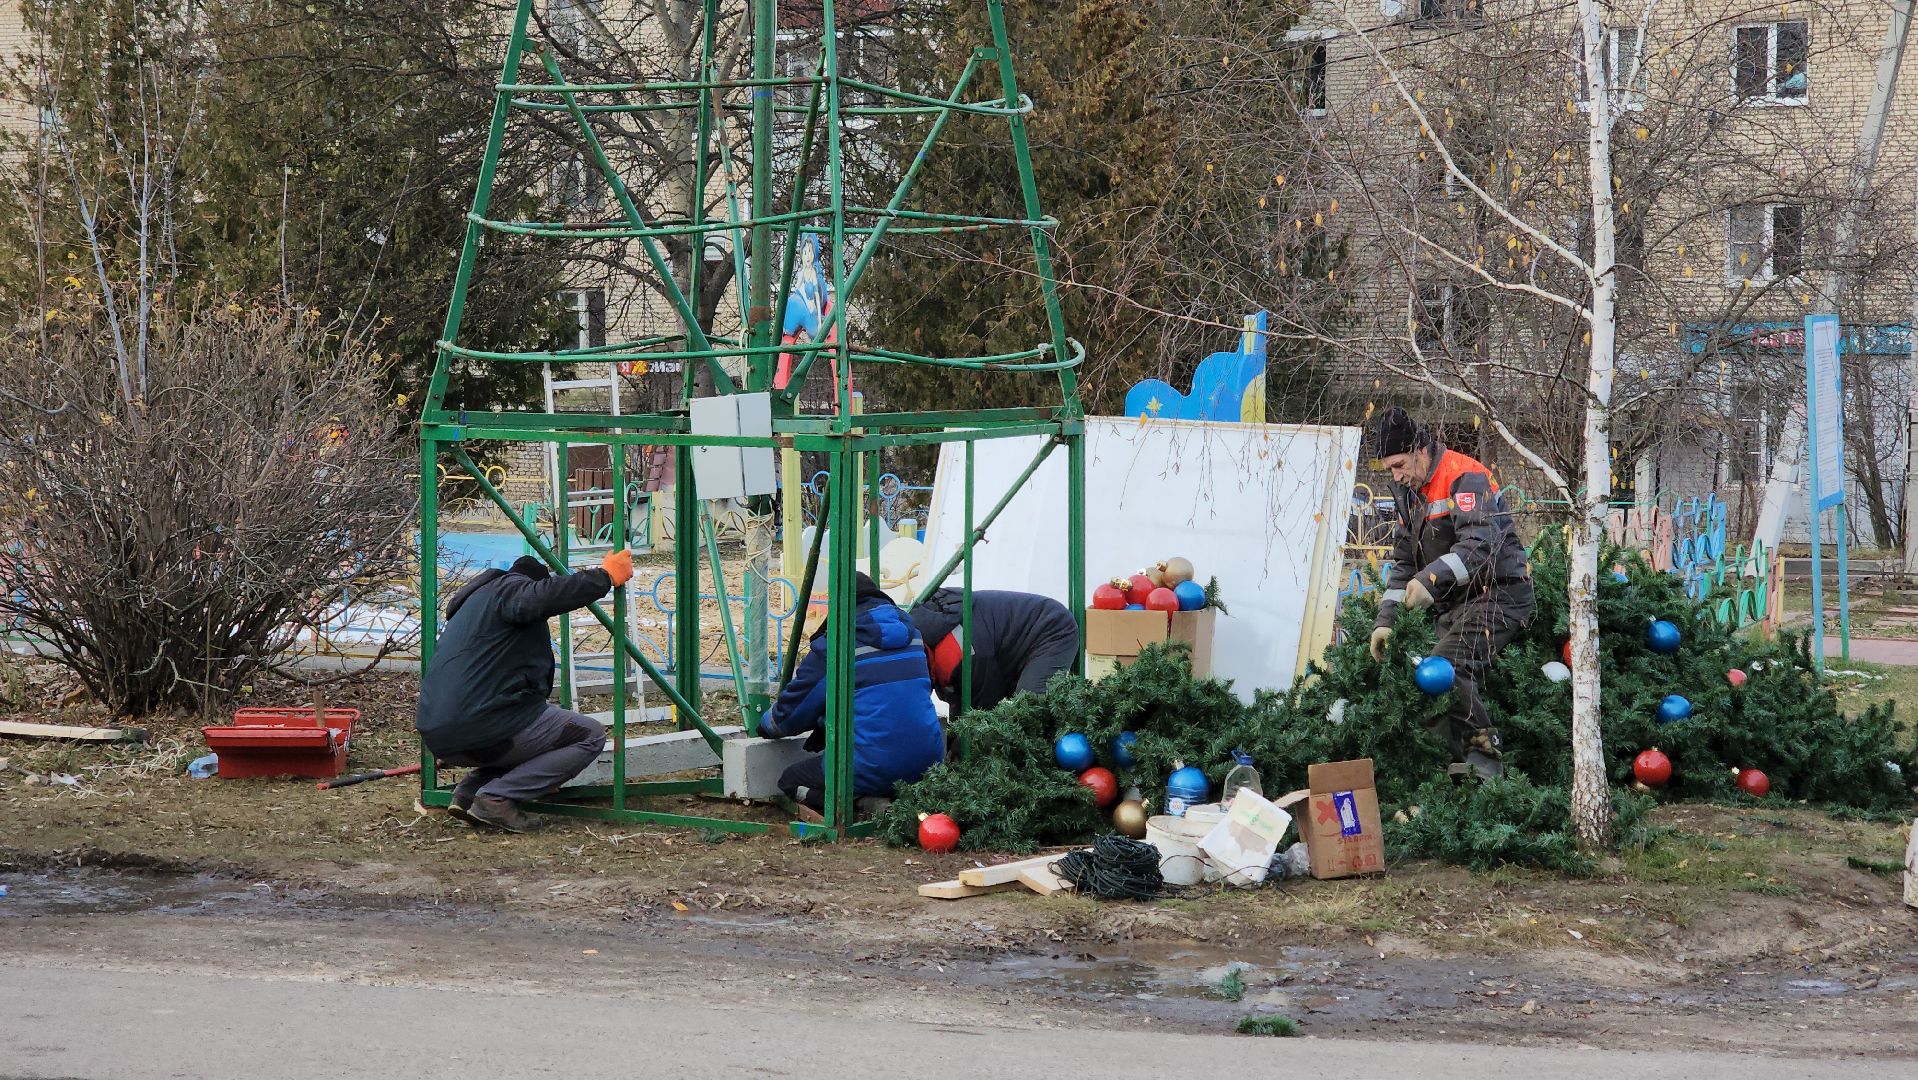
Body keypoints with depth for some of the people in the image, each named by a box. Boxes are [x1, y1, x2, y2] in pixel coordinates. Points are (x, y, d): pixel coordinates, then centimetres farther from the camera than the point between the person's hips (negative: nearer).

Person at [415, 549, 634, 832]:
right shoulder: (510, 587, 3)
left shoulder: (473, 602, 33)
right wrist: (606, 576, -17)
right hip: (481, 727, -10)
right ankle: (497, 797, -12)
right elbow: (541, 598, -24)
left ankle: (468, 793, 10)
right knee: (591, 736, 0)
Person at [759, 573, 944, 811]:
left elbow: (792, 709, 6)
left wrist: (767, 726, 32)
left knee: (790, 780, 16)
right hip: (927, 762, 5)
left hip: (873, 771, -5)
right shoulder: (911, 633, 15)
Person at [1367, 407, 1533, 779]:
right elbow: (1403, 562, 22)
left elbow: (1480, 546, -29)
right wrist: (1386, 619, 12)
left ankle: (1484, 752, -17)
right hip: (1454, 604, 9)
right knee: (1457, 686, -2)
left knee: (1443, 670, -25)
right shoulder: (1410, 491, 15)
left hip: (1496, 594, -9)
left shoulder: (1465, 479, -14)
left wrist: (1431, 578, -41)